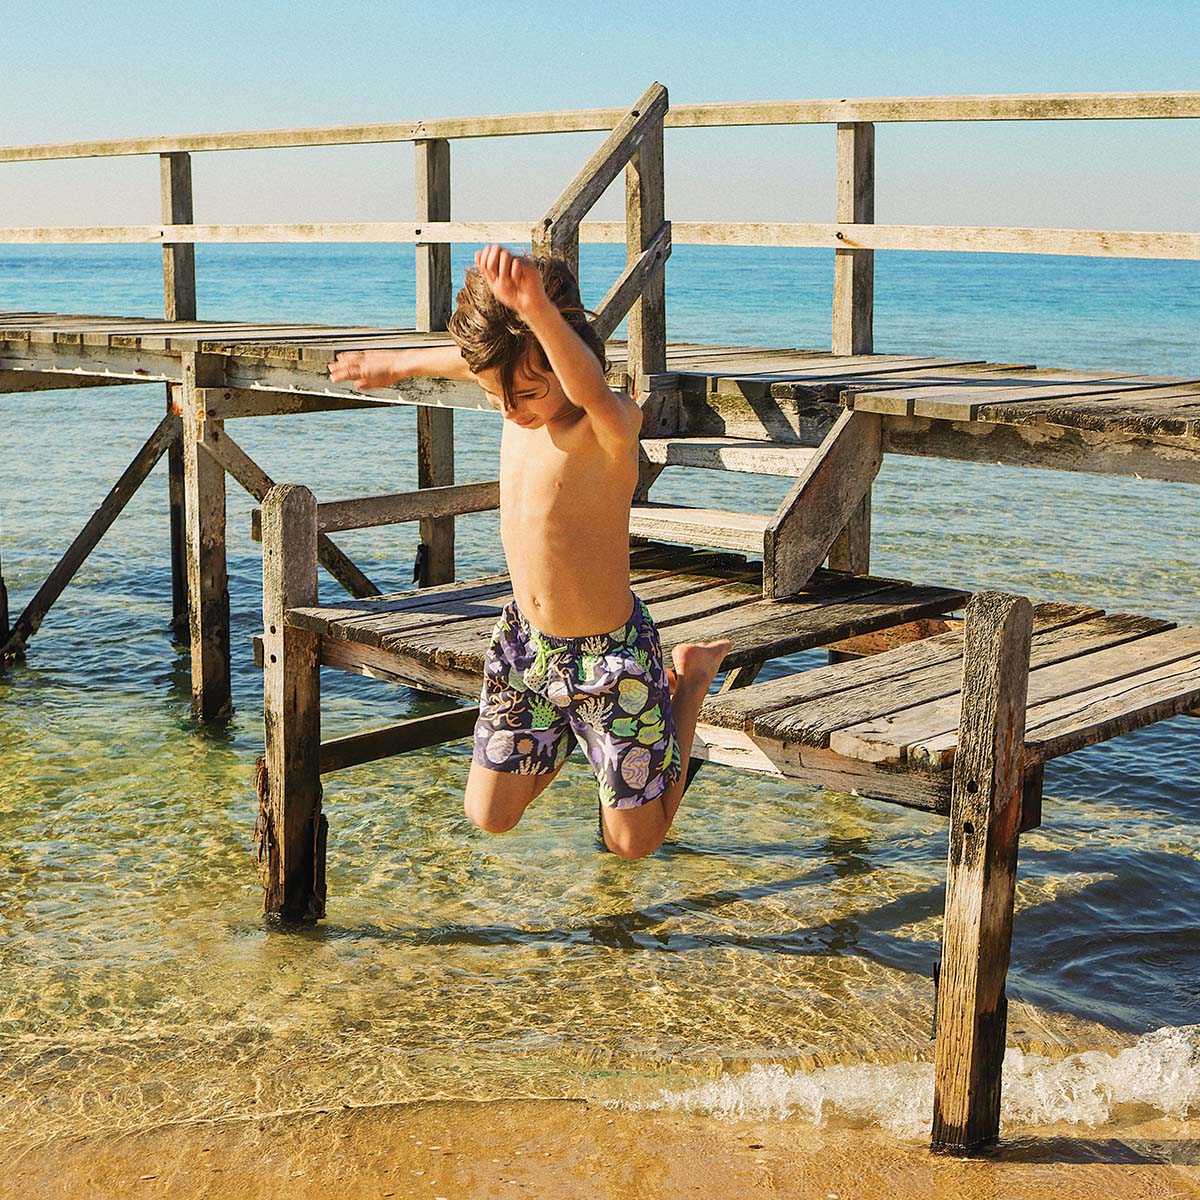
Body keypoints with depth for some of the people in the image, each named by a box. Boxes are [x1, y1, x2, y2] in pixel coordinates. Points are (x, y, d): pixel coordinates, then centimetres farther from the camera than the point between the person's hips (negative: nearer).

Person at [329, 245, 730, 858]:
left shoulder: (612, 425, -27)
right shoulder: (518, 396, -7)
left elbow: (592, 388, -53)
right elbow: (462, 358, 18)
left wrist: (538, 312, -72)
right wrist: (399, 363, 35)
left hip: (610, 652, -6)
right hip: (524, 639, 7)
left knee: (632, 842, 12)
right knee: (488, 817, 14)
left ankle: (692, 676, 29)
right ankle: (569, 735, 41)